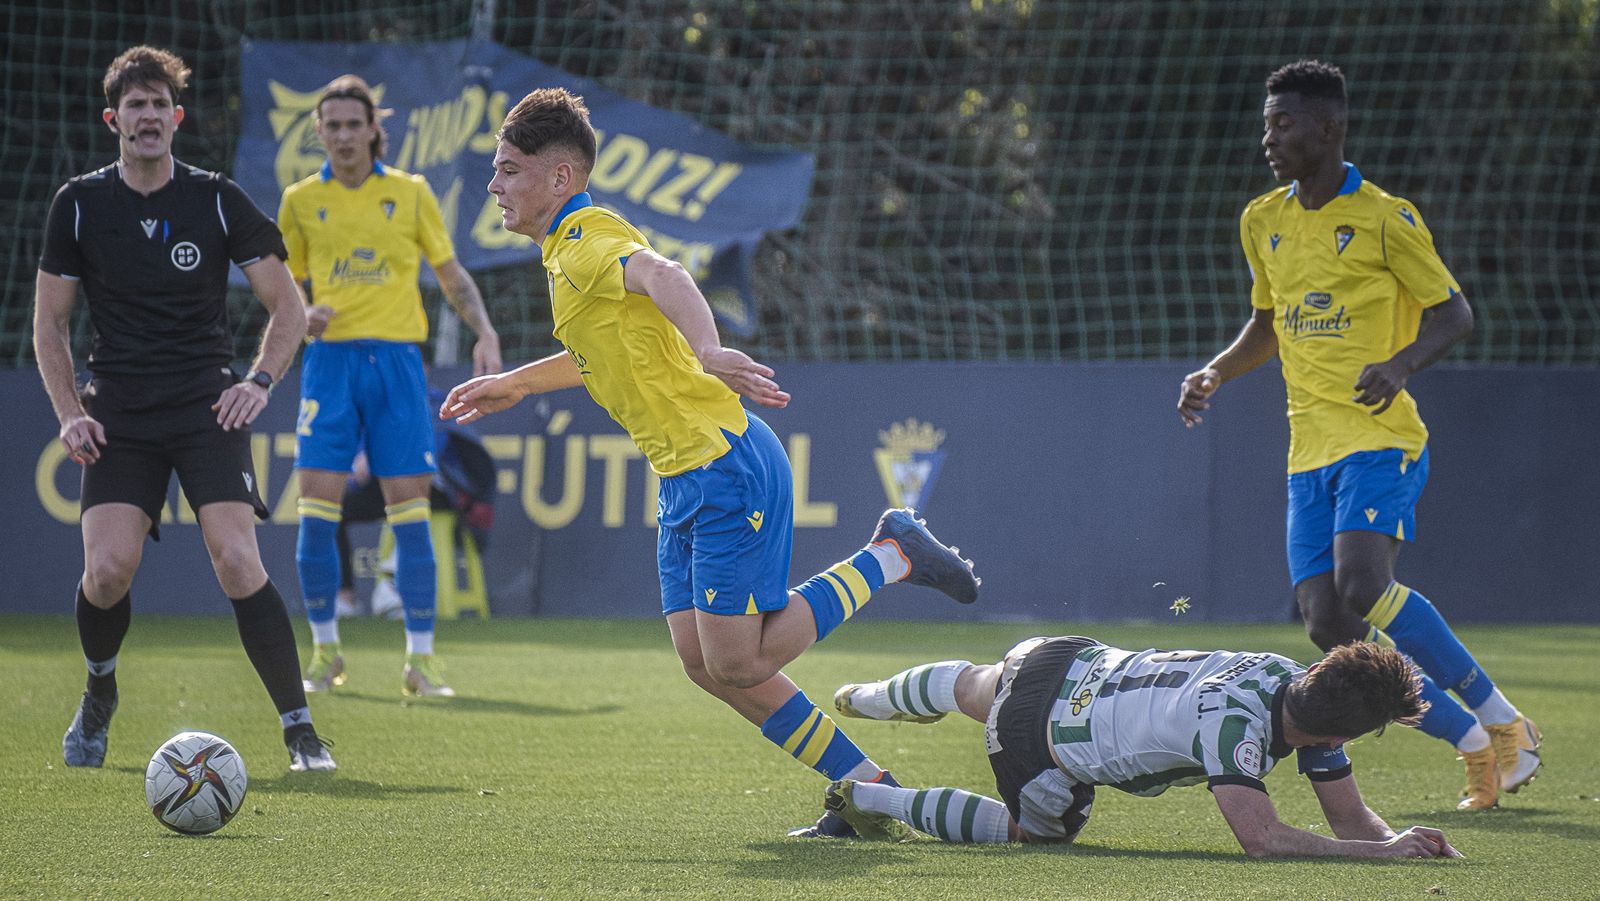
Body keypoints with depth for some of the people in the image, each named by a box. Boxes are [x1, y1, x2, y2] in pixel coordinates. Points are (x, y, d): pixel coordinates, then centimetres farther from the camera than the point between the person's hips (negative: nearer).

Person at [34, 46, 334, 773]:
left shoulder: (217, 201, 1)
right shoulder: (78, 205, 4)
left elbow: (288, 308, 9)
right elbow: (50, 322, 12)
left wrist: (260, 381, -7)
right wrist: (69, 412, 0)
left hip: (207, 405, -1)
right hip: (119, 411, 1)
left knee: (237, 562, -18)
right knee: (108, 569, -15)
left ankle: (300, 730, -10)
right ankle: (98, 697, 16)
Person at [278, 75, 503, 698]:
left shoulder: (411, 193, 6)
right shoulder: (300, 201, 7)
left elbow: (451, 274, 12)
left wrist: (485, 332, -2)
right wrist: (302, 316, -8)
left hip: (396, 360, 0)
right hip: (330, 361, 0)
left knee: (409, 511, -4)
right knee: (317, 511, -7)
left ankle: (420, 659, 3)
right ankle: (325, 652, 7)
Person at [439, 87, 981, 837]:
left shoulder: (586, 239, -13)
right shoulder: (570, 249, 18)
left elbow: (662, 275, -36)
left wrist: (709, 353, -55)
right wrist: (514, 385, 43)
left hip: (726, 467, -10)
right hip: (685, 476, 10)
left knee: (738, 663, -11)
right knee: (707, 664, 5)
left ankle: (890, 557, 4)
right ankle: (868, 788, 9)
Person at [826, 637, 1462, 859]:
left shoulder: (1300, 683, -16)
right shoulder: (1235, 720, -39)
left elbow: (1349, 817, -9)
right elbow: (1260, 838, -45)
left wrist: (1395, 839, -28)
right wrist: (1382, 851, -42)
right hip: (1037, 718, -7)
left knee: (971, 688, 37)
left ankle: (866, 699, 67)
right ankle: (870, 799, 32)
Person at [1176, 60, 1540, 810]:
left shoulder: (1384, 219, -6)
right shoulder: (1262, 222, 13)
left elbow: (1453, 313, -3)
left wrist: (1400, 364, -21)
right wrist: (1215, 375, 9)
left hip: (1380, 439, -6)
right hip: (1310, 448, 6)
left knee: (1363, 589, -26)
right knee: (1329, 627, -5)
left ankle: (1503, 721, -10)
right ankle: (1475, 747, 6)